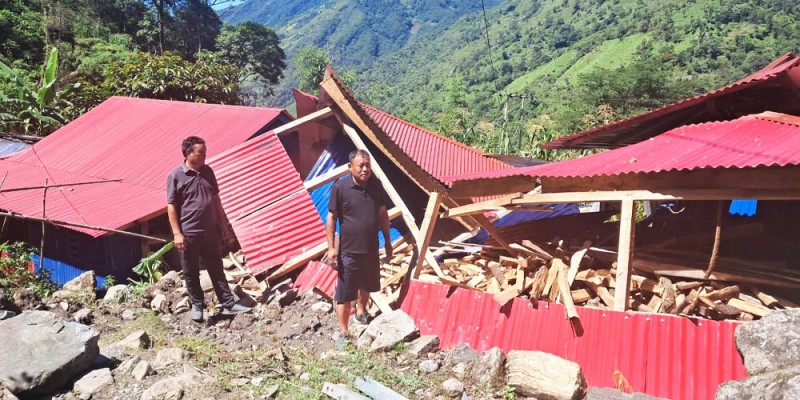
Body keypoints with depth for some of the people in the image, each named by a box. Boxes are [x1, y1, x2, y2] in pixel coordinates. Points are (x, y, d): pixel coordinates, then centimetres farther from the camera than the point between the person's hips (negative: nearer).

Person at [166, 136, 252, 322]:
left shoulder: (207, 171, 6)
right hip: (189, 234, -4)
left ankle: (229, 304, 15)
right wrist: (177, 233, -13)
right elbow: (171, 206, -8)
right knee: (191, 273, 9)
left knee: (217, 269, 10)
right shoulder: (176, 176, -10)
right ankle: (197, 305, 24)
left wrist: (223, 224, 13)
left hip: (210, 231, 4)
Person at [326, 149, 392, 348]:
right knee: (344, 293, 1)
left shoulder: (376, 185, 0)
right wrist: (331, 248, -13)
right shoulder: (340, 187, -13)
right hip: (348, 250, -5)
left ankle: (361, 312, 50)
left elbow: (383, 214, 10)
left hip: (371, 248, 5)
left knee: (367, 285, 24)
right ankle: (343, 334, 13)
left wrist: (388, 241, 12)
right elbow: (331, 218, -10)